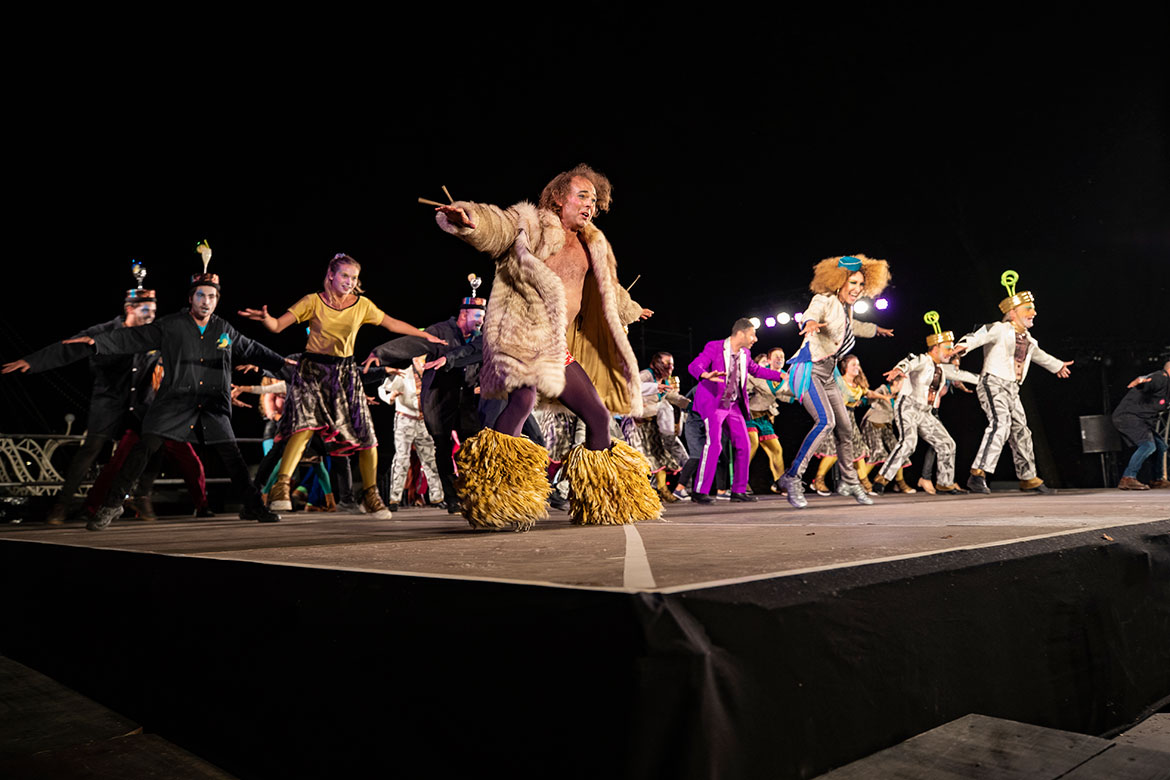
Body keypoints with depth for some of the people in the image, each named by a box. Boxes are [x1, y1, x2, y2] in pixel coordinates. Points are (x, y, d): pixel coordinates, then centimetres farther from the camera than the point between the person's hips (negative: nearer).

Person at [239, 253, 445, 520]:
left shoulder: (362, 305, 5)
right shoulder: (313, 301, -2)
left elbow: (393, 324, 15)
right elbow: (278, 326, -7)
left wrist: (426, 336, 19)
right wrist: (265, 318, -29)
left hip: (344, 373, 3)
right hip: (312, 370, -3)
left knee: (366, 436, -3)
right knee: (306, 423, -26)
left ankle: (370, 495, 15)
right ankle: (280, 488, -23)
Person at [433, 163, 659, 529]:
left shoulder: (592, 245, 24)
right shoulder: (531, 224, 3)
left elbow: (608, 289, 43)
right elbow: (497, 226, -18)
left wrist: (629, 310, 59)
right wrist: (469, 219, -41)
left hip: (562, 350, 8)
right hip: (526, 340, -8)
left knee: (598, 415, 8)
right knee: (523, 398, -32)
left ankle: (603, 505, 23)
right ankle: (494, 499, -34)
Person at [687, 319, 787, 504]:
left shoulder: (744, 353, 7)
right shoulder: (714, 347, -13)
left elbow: (756, 369, 27)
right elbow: (694, 366, -25)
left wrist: (781, 375, 27)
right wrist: (706, 375, -47)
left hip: (733, 405, 7)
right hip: (712, 402, -7)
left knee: (743, 445, 3)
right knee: (714, 443, -20)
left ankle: (738, 490, 14)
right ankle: (700, 491, -14)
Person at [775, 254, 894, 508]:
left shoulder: (846, 308, 14)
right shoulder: (825, 301, -10)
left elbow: (853, 326, 38)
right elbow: (811, 314, -34)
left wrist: (875, 329, 54)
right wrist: (810, 323, -58)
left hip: (827, 375, 9)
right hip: (808, 369, -9)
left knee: (845, 428, 11)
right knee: (826, 420, -27)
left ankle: (849, 481, 28)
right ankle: (792, 477, -22)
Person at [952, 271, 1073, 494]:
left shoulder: (1027, 337, 18)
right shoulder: (999, 329, -7)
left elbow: (1037, 354, 40)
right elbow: (979, 336, -27)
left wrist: (1057, 365, 56)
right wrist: (964, 345, -51)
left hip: (1012, 389, 9)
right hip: (993, 383, -9)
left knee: (1021, 432, 13)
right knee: (1000, 424, -27)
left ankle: (1028, 478, 27)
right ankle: (978, 475, -32)